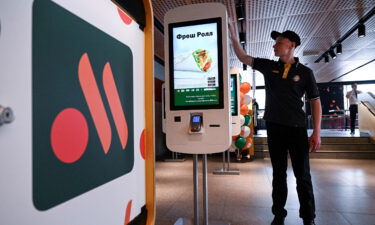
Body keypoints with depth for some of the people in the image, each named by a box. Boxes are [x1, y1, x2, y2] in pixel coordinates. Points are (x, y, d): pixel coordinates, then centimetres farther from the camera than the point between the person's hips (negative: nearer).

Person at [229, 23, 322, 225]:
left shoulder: (305, 72, 1)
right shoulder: (269, 66, 7)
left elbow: (315, 102, 2)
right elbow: (243, 57, 4)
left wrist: (316, 132, -5)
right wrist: (233, 37, -8)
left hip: (297, 128, -2)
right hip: (274, 127, 2)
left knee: (302, 175, 5)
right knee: (278, 173, 11)